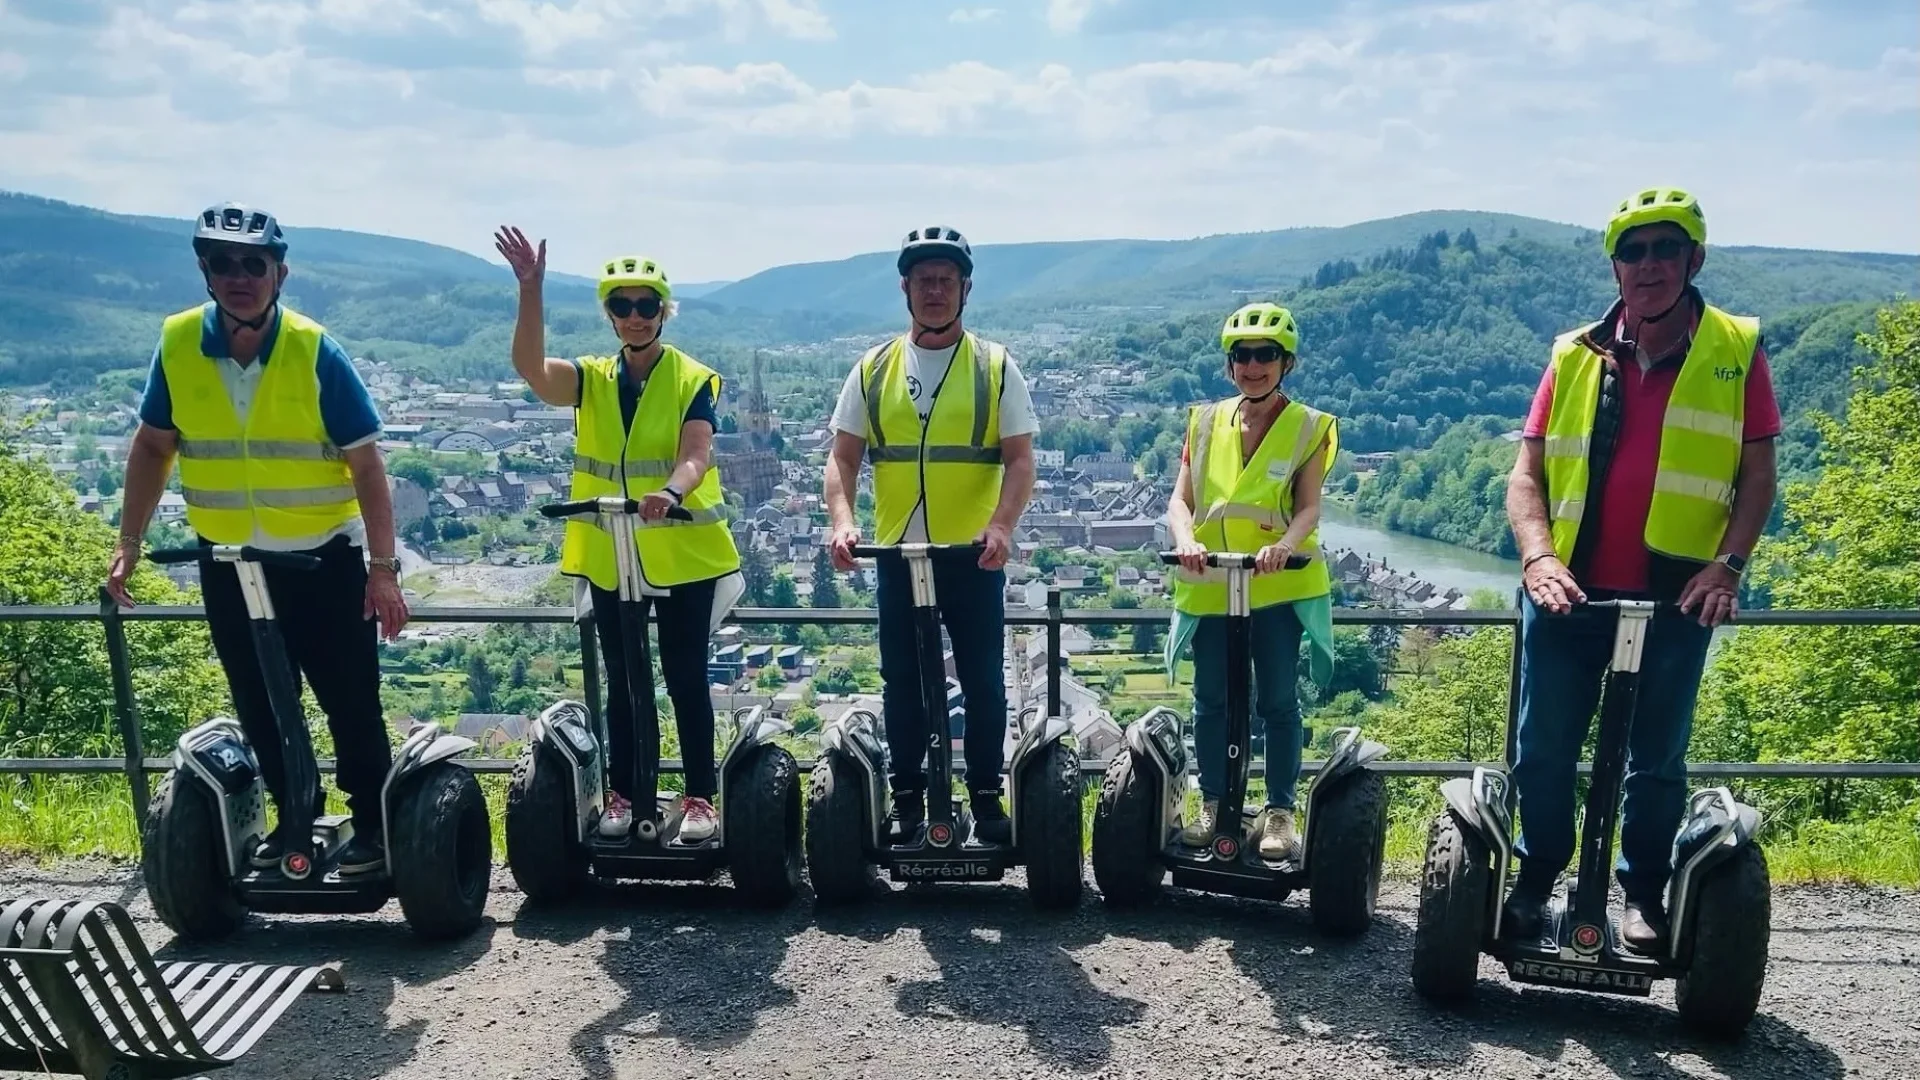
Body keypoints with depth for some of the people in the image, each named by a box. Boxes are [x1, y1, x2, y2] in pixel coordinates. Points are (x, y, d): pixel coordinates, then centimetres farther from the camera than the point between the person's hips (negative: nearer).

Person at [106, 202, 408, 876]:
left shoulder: (315, 351, -15)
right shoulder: (177, 343, -6)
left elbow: (366, 465, -12)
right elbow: (153, 445, 7)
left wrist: (382, 568, -15)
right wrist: (128, 544, 3)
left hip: (324, 559, -3)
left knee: (350, 701, 3)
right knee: (258, 708, 14)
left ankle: (371, 822, 20)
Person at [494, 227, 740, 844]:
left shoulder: (694, 380, -3)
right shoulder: (591, 380, 5)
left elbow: (694, 456, -18)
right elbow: (530, 368, -15)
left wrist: (670, 493, -40)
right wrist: (530, 290, -28)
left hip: (684, 553, -3)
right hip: (610, 556, 3)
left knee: (686, 679, 4)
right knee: (624, 682, 11)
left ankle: (700, 797, 13)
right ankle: (623, 794, 22)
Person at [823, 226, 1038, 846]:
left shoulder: (994, 366, 1)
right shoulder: (874, 369, 7)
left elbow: (1019, 459, -5)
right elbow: (843, 457, 4)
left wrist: (1000, 525, -22)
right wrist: (842, 521, -13)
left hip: (974, 556, -2)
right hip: (898, 555, 2)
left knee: (983, 682, 6)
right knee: (903, 685, 9)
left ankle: (986, 797, 20)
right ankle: (908, 800, 23)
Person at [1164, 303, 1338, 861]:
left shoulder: (1309, 427, 2)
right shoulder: (1206, 422, 8)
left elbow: (1308, 507, -9)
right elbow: (1180, 499, 1)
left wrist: (1282, 546, -29)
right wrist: (1185, 540, -21)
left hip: (1279, 584, -2)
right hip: (1209, 584, 2)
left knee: (1278, 699, 3)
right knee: (1211, 700, 8)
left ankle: (1280, 812, 14)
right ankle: (1212, 805, 21)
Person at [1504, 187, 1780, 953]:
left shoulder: (1736, 351, 2)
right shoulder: (1577, 354, 4)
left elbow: (1757, 475, 2)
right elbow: (1527, 473, 2)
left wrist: (1726, 564, -13)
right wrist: (1538, 555, -15)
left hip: (1675, 597, -1)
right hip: (1568, 590, 1)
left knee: (1658, 760, 10)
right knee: (1543, 751, 8)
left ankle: (1644, 895, 28)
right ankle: (1535, 881, 27)